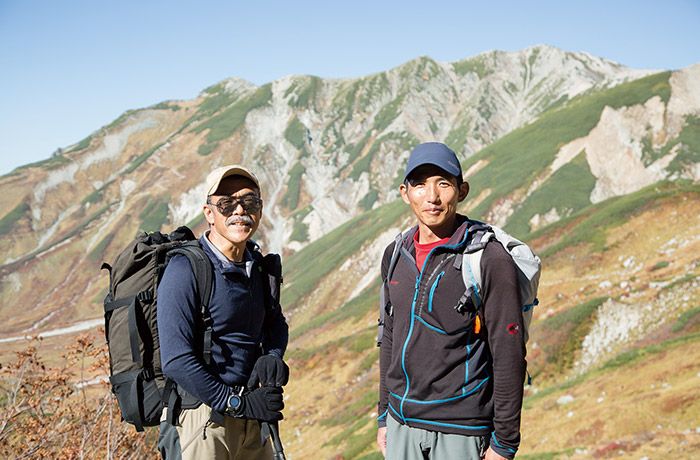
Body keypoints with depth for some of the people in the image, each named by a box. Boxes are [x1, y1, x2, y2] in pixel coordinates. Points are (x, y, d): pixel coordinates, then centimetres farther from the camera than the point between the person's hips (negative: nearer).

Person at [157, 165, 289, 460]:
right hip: (202, 420, -7)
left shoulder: (256, 265, 9)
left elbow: (275, 322, 23)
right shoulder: (185, 270, -15)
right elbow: (176, 361, -20)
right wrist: (239, 403, -17)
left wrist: (272, 355, 0)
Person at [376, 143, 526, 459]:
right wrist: (384, 416, 16)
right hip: (402, 425, 5)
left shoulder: (491, 260, -12)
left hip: (461, 431, -5)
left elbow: (509, 356, -11)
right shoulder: (395, 255, 7)